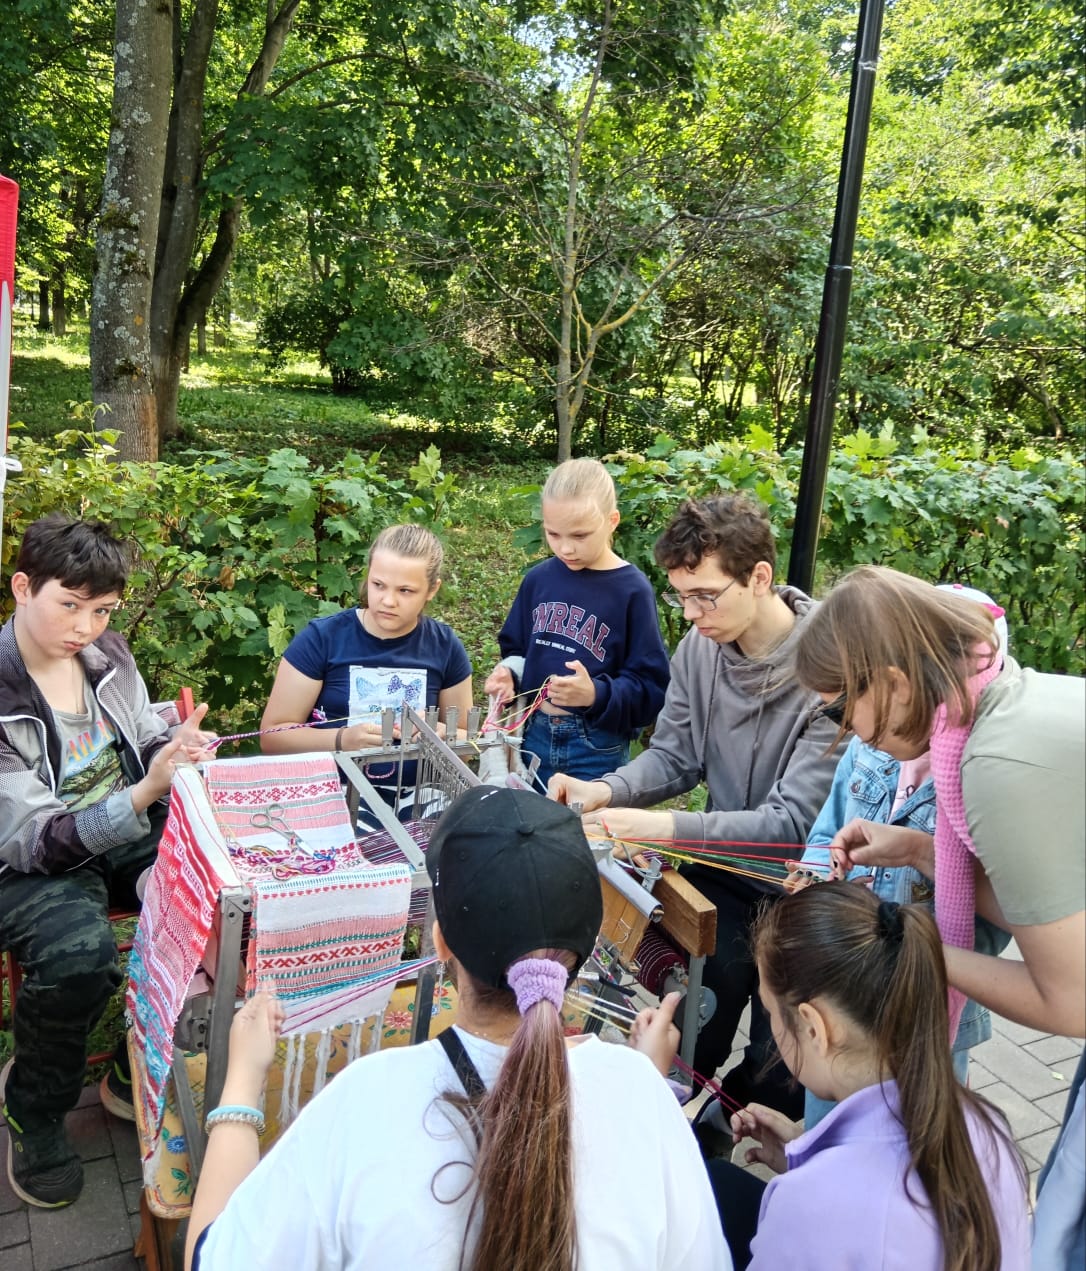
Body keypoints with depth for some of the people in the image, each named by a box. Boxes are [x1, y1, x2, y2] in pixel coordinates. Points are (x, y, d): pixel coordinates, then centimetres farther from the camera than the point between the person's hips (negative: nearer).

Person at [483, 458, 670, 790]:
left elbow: (651, 688, -12)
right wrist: (507, 675, -6)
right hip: (535, 736, 4)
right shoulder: (538, 578, 1)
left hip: (598, 748, -4)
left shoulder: (632, 591, -12)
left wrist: (596, 694, -28)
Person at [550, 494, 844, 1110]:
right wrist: (607, 790, -18)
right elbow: (674, 756, 3)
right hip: (724, 872, 4)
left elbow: (796, 823, -26)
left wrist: (668, 828, -35)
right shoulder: (700, 647, -6)